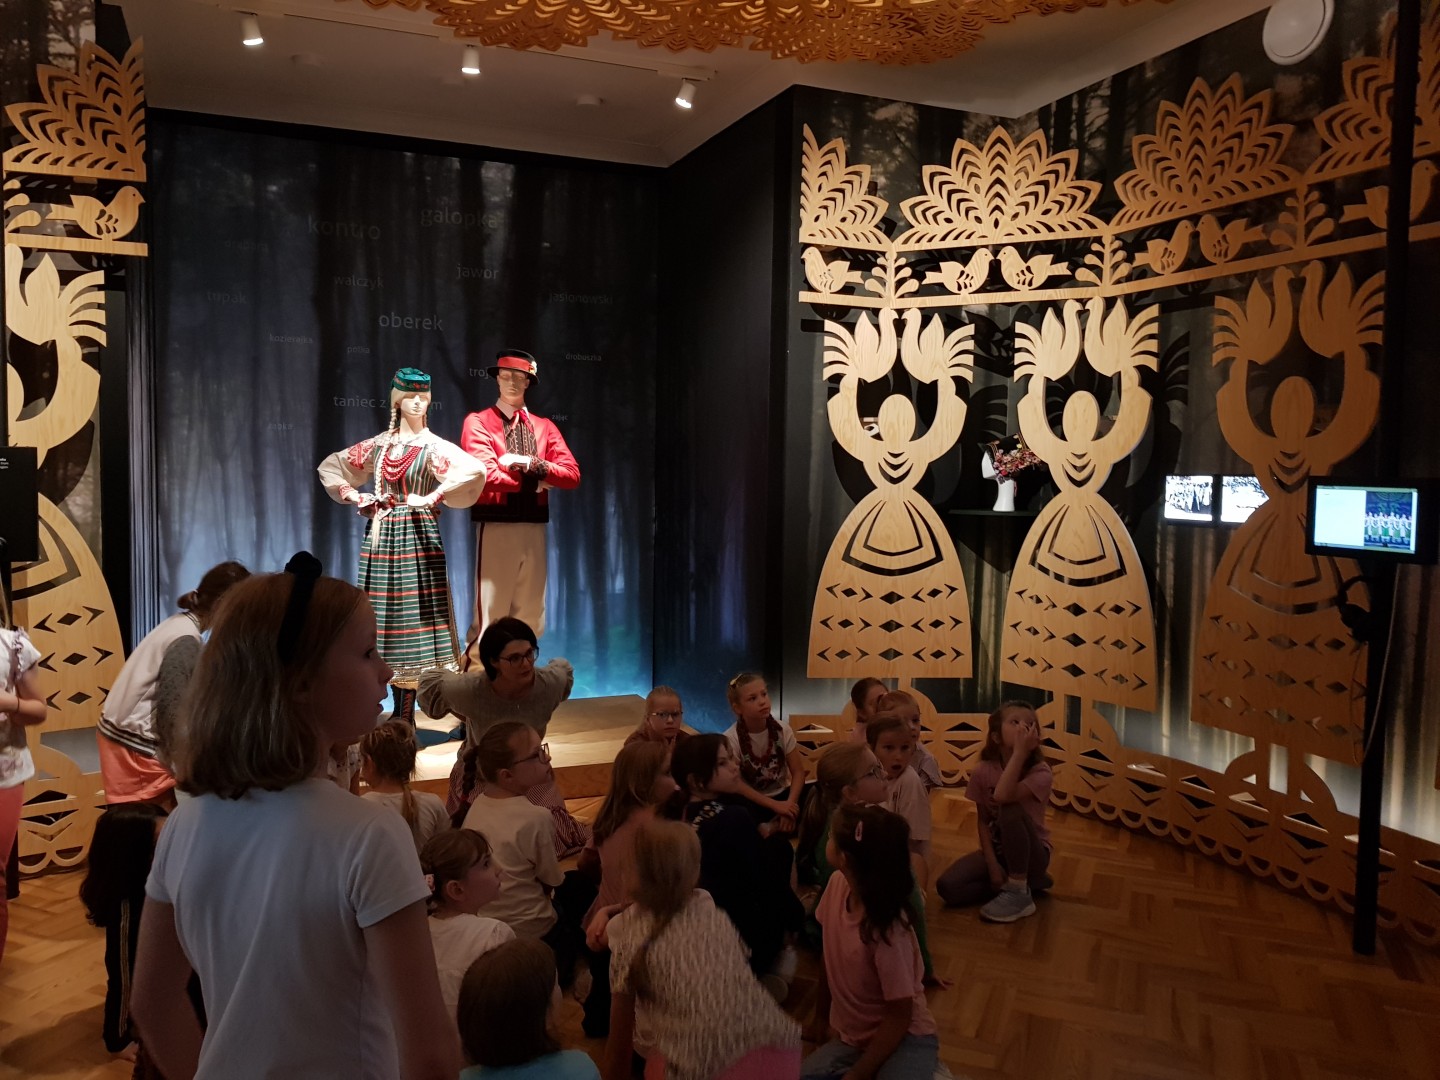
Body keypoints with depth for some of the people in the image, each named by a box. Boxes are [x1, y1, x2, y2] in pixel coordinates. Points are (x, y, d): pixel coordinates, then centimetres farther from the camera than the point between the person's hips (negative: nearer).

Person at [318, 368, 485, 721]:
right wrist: (353, 496, 6)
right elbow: (329, 466, 22)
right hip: (380, 536, 4)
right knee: (384, 613, 4)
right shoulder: (379, 444, 11)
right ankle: (400, 711, 13)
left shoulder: (434, 447, -2)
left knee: (414, 613, -4)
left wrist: (433, 497, -19)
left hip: (417, 537, -4)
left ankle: (405, 713, 2)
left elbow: (474, 470, -20)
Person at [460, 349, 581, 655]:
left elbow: (571, 475, 2)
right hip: (496, 526, -5)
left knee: (531, 615, 9)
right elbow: (486, 474, -14)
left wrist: (533, 464, -12)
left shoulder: (544, 427, 14)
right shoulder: (478, 422, 0)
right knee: (491, 611, -5)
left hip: (534, 527, 5)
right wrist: (535, 481, -5)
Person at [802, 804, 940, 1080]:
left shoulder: (887, 930, -29)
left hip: (904, 1039, -6)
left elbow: (900, 1016, -19)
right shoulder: (837, 885, -11)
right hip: (853, 1038, 6)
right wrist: (821, 1018, 15)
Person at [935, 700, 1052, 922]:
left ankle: (1019, 894, -18)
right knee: (947, 887, -20)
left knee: (1010, 809, -35)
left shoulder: (1040, 772, -20)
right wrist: (992, 864, -15)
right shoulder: (983, 771, -9)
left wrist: (1020, 751, -36)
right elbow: (982, 821, -3)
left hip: (1031, 852, -4)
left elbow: (1002, 796, -39)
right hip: (996, 850, 4)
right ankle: (1027, 881, 0)